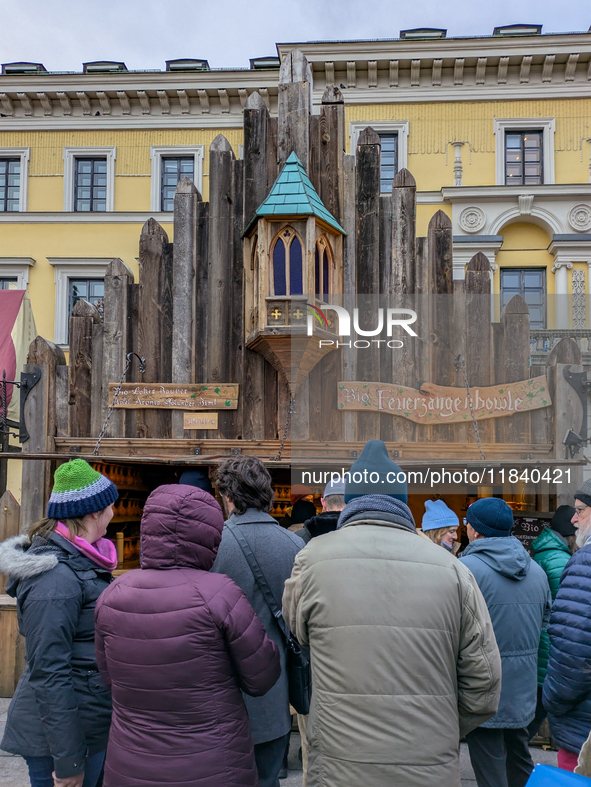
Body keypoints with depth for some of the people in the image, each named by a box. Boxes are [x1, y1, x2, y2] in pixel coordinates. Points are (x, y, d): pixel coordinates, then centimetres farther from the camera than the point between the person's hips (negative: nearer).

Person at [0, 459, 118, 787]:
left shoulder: (81, 562, 6)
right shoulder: (57, 578, -23)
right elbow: (48, 673, -24)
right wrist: (67, 761, -20)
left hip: (92, 724, 9)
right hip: (63, 732, -9)